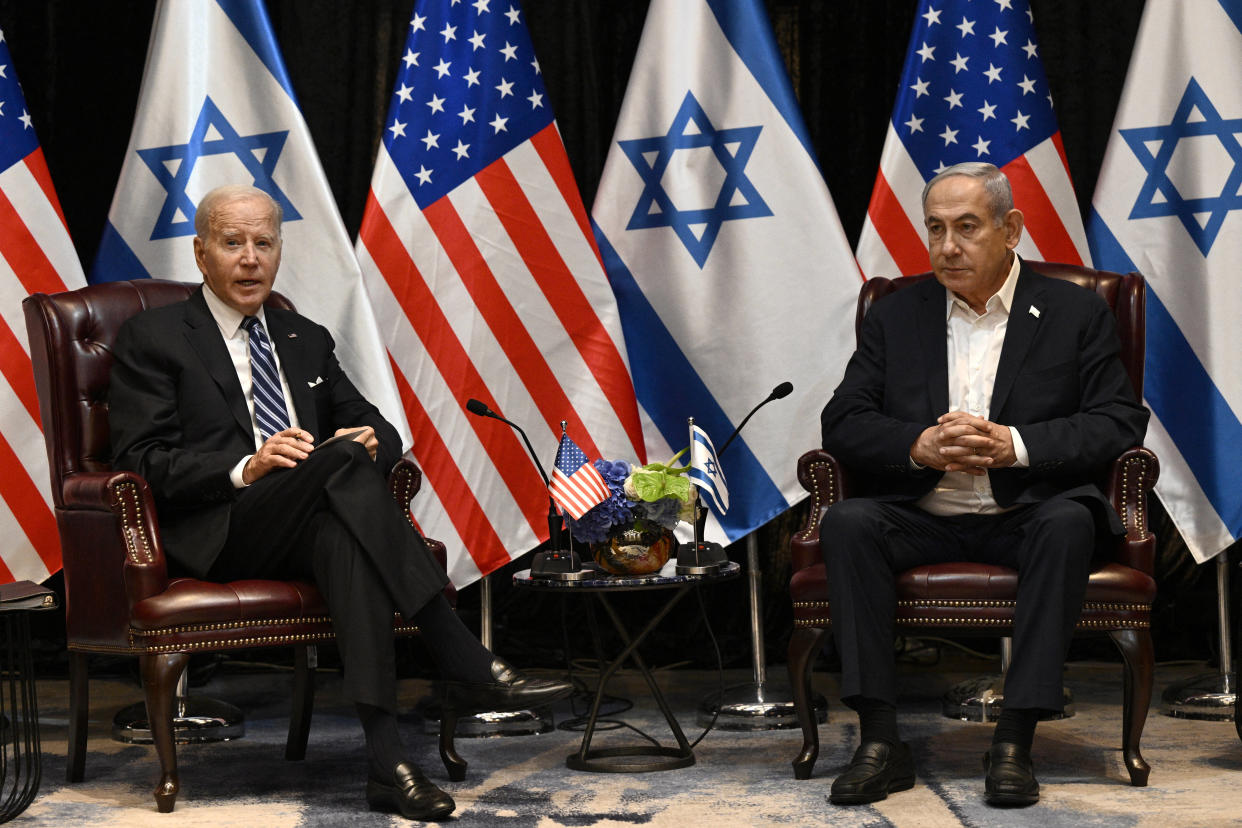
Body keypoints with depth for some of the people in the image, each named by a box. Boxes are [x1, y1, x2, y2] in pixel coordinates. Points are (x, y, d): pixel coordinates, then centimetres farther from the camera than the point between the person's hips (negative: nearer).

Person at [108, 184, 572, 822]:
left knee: (342, 536, -36)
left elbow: (377, 428, 22)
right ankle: (467, 668, -37)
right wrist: (246, 469, -19)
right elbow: (140, 463, -3)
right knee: (346, 457, -32)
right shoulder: (152, 339, 8)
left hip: (311, 526, 4)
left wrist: (372, 440, -5)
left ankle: (386, 760, -47)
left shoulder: (306, 340, 26)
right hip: (219, 536, -4)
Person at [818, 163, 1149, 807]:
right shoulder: (896, 316, 12)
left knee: (1069, 523, -34)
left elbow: (1120, 423, -5)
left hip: (1024, 517, -2)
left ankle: (1014, 741, -31)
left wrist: (1013, 445, -18)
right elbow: (842, 423, 5)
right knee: (846, 522, -27)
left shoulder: (1076, 313, 5)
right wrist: (919, 446, -15)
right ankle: (879, 742, -27)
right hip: (922, 517, 2)